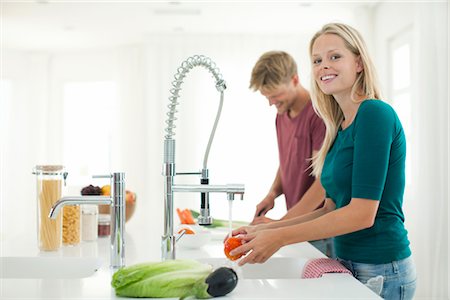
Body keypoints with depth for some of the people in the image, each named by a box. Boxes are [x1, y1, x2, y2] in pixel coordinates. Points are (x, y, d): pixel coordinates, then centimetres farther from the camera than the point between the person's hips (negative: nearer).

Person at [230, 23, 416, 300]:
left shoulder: (375, 113, -17)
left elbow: (362, 214, -21)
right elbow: (332, 209, 10)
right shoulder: (340, 128, 8)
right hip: (349, 264, 8)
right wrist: (265, 230, 2)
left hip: (381, 272, -7)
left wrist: (279, 238, -19)